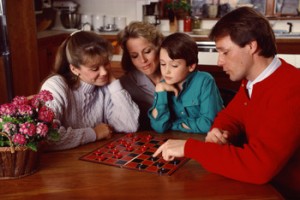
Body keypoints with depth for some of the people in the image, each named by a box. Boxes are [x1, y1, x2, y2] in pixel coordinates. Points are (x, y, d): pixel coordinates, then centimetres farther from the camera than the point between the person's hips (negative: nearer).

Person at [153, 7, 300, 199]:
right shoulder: (252, 80, 1)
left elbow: (258, 165, -34)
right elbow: (230, 116, 14)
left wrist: (189, 147, -26)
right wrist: (220, 133, -10)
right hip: (260, 183, 7)